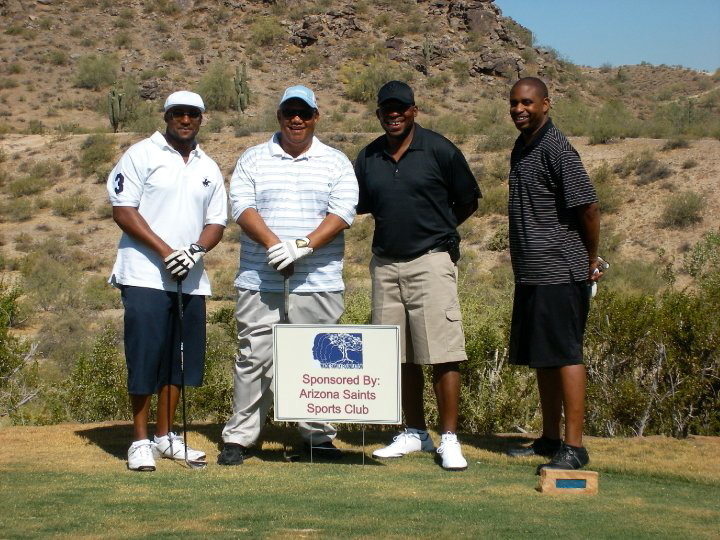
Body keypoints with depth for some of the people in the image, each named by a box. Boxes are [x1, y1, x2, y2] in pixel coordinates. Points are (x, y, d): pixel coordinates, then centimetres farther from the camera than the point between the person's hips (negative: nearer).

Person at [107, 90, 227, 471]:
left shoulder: (209, 169, 16)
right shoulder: (141, 155, 0)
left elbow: (216, 222, 14)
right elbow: (123, 211, -7)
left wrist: (197, 249, -8)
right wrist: (166, 251, -15)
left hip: (192, 280, 5)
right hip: (145, 276, -5)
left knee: (182, 359, 8)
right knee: (145, 357, -6)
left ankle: (165, 436, 19)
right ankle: (140, 440, 3)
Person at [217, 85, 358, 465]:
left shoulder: (336, 162, 10)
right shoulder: (253, 159, 11)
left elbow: (343, 212, -2)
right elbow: (242, 206, -1)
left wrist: (303, 245, -16)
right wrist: (273, 245, -17)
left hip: (318, 284, 0)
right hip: (260, 282, 0)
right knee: (254, 358, 0)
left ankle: (318, 435, 14)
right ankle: (238, 437, 7)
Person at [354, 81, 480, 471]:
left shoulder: (439, 150, -3)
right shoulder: (368, 158, 10)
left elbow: (468, 201, 4)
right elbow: (358, 205, 20)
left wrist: (435, 230, 7)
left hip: (431, 260, -5)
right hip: (385, 264, 5)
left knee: (442, 354, -7)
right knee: (400, 355, 9)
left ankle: (449, 439, 0)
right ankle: (415, 433, 21)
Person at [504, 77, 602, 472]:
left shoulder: (556, 149, -14)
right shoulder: (521, 148, 15)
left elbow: (589, 207, -15)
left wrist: (591, 262, -5)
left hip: (559, 275, -9)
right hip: (530, 275, 9)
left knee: (564, 356, -6)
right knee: (541, 358, 13)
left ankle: (574, 447, -2)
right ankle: (550, 439, 23)